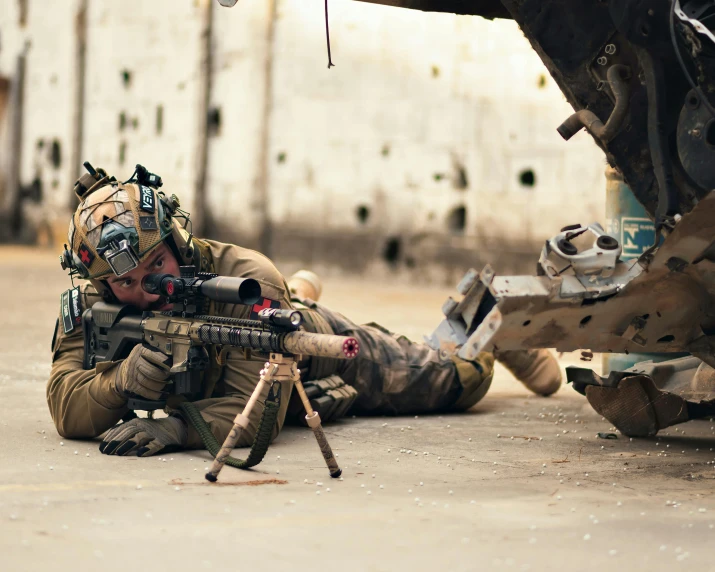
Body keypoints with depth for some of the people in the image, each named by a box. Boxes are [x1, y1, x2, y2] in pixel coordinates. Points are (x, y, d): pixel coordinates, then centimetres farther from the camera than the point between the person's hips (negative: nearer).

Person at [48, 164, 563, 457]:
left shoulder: (246, 280, -47)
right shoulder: (90, 303, -35)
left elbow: (255, 411, -50)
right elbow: (67, 406, -41)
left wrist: (172, 428, -67)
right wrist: (122, 380, -62)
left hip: (322, 354, -3)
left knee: (462, 378, 16)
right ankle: (300, 291, 61)